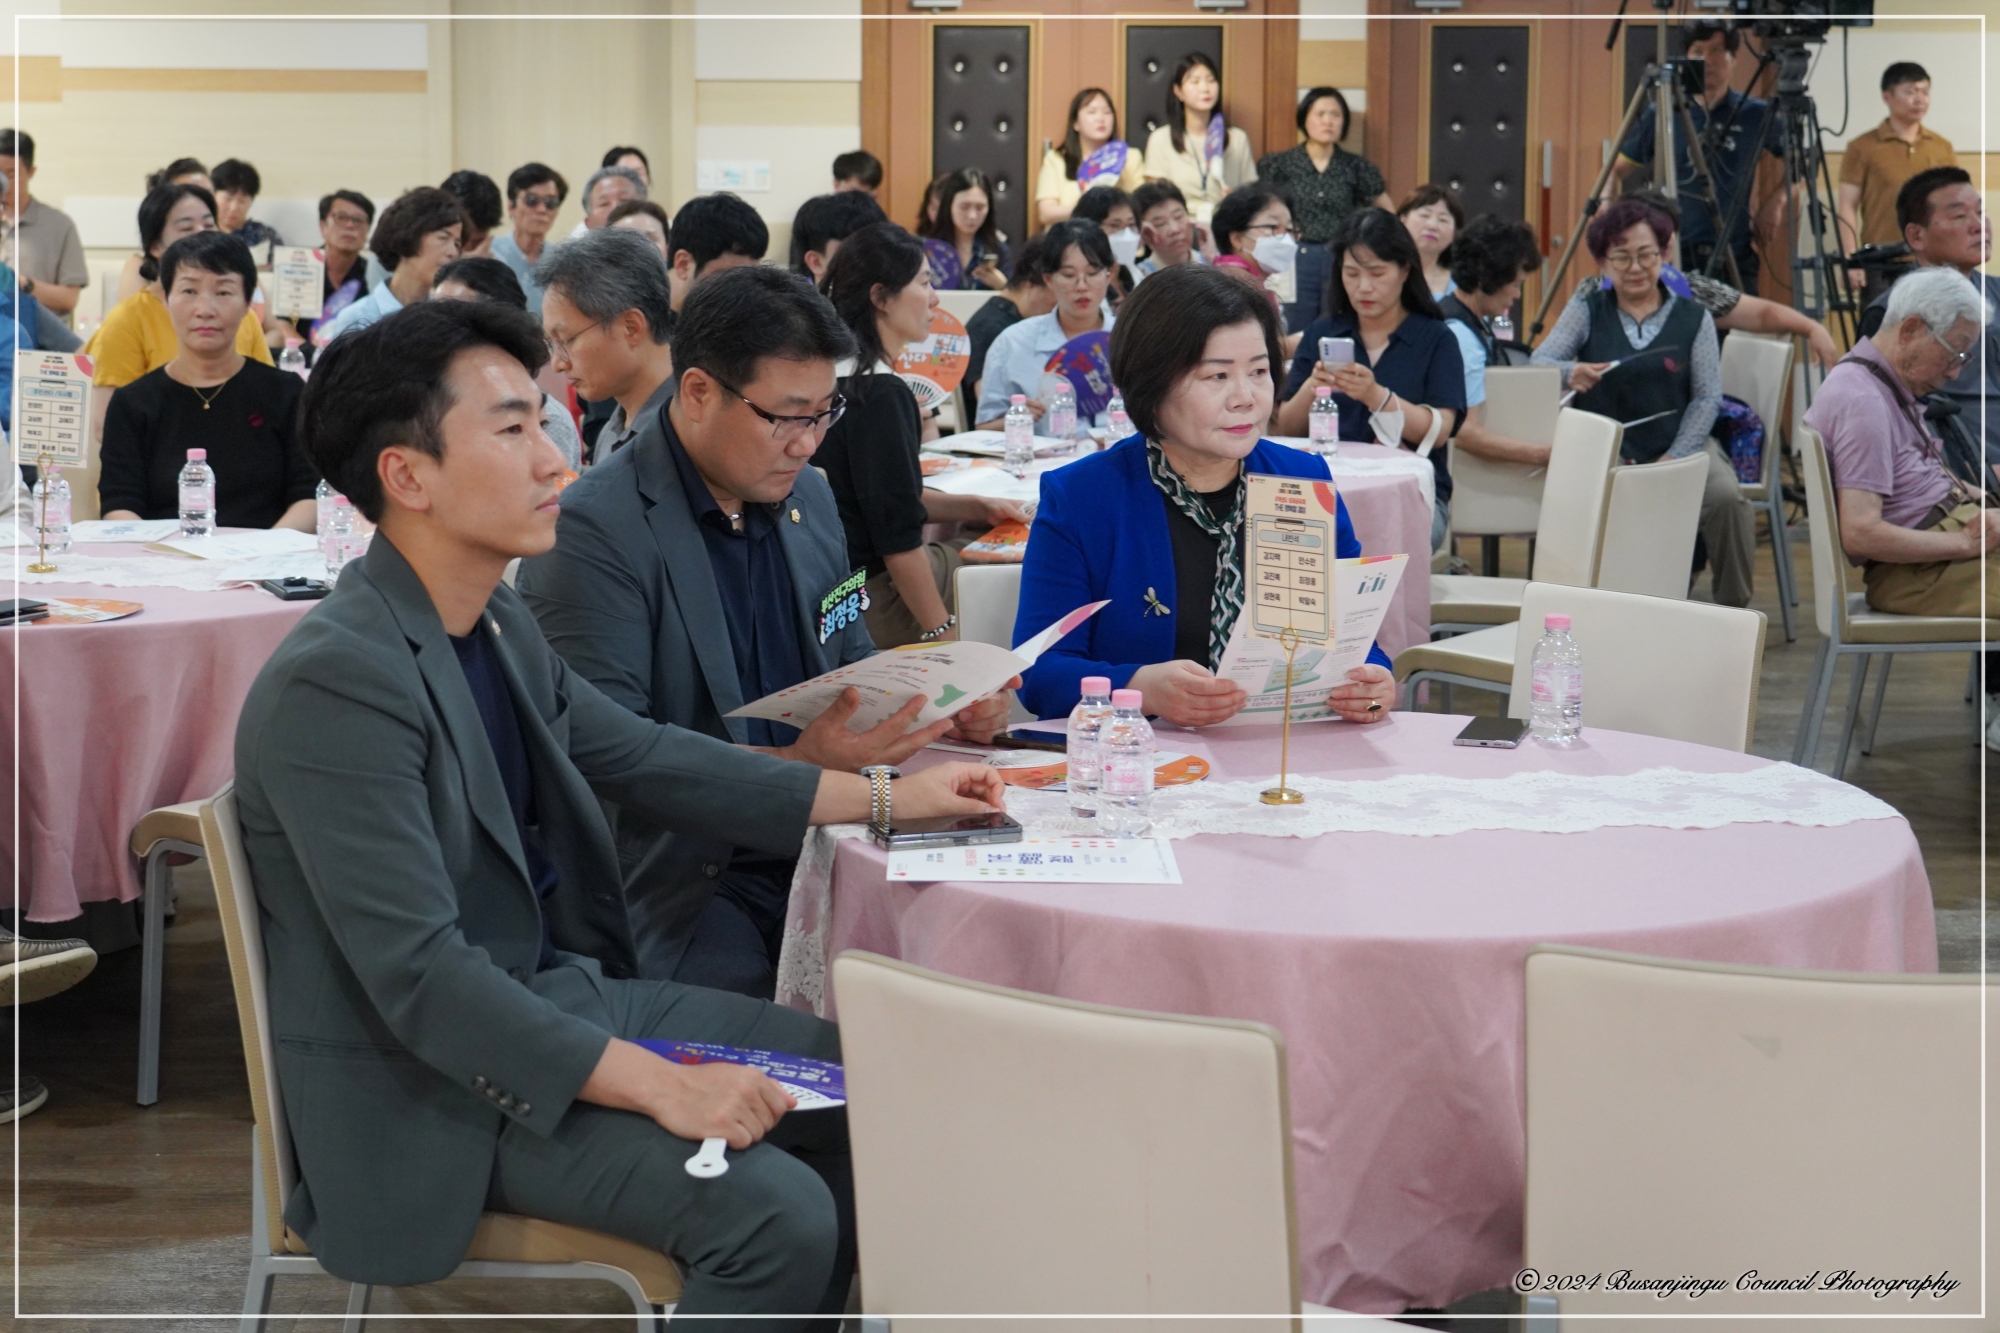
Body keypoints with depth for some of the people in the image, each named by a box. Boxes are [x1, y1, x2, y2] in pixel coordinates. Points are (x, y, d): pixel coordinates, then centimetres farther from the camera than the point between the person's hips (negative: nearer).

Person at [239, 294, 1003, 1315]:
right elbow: (418, 975, -28)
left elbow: (643, 757, 17)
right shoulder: (336, 683, -24)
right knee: (778, 1214, -21)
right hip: (432, 1085, -9)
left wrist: (883, 796, 15)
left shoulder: (495, 620, 3)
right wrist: (659, 1085, -29)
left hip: (561, 992, 9)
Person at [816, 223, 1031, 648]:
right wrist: (940, 630, -16)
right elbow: (897, 535, -21)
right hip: (873, 599, -9)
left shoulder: (836, 372, 8)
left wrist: (977, 508, 12)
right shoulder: (879, 393, -20)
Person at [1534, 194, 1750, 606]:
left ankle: (1733, 611, -10)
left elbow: (1707, 396, 3)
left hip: (1680, 445, 1)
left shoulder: (1693, 318, 11)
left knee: (1726, 498, -29)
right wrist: (1570, 373, -25)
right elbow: (1538, 365, -1)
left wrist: (1673, 460, -12)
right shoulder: (1586, 313, 12)